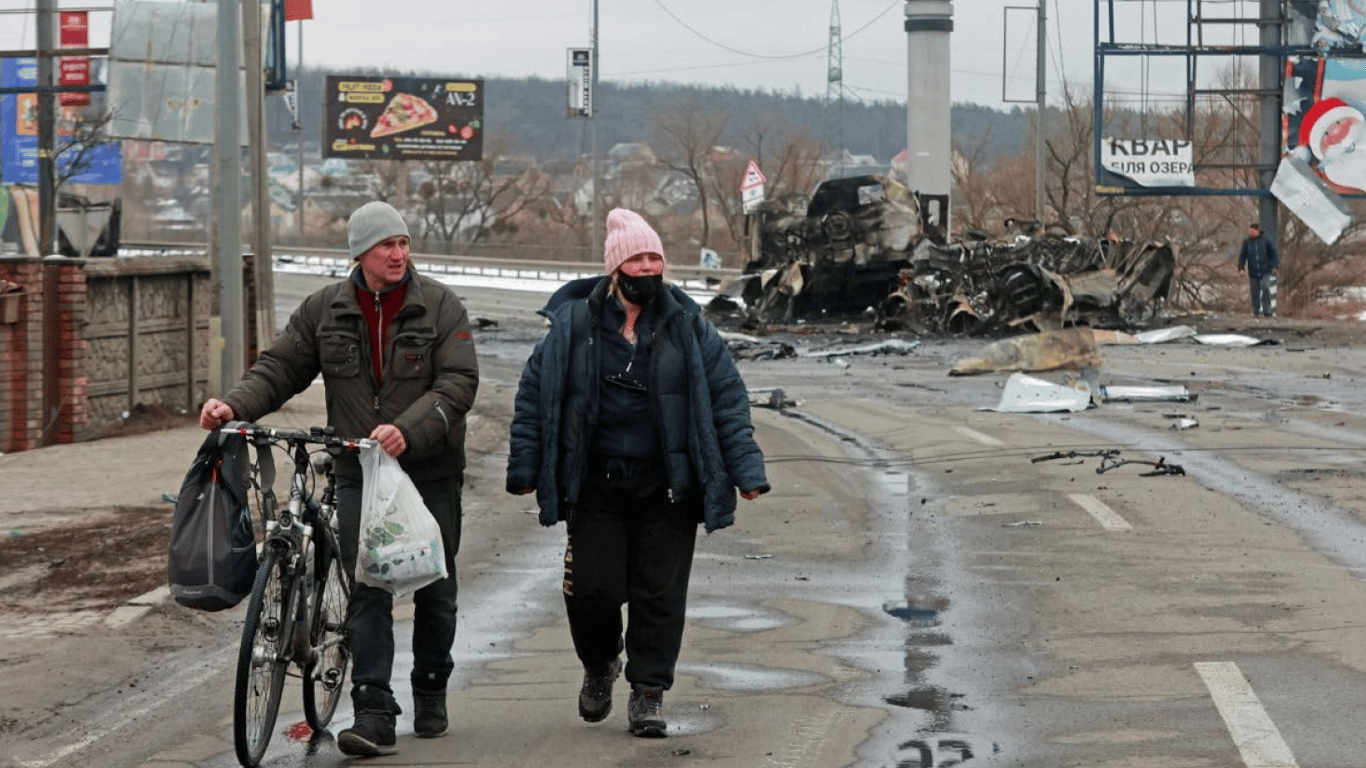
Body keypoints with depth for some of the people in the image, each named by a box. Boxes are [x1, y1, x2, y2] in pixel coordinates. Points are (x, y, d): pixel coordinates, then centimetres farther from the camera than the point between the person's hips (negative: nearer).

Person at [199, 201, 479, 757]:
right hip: (358, 474, 1)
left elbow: (458, 383, -13)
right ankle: (373, 712, -11)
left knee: (434, 589, 11)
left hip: (431, 472, -1)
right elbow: (279, 369, 6)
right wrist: (235, 405, -13)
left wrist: (408, 430, -28)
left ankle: (431, 695, 29)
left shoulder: (440, 307, -5)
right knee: (366, 590, -8)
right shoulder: (324, 310, 4)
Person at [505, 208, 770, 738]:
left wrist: (746, 470, -1)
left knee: (660, 592, 1)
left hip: (667, 486, 1)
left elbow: (728, 400, 5)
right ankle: (599, 665, 27)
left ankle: (649, 693, 15)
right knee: (593, 589, -3)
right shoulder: (572, 325, 0)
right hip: (595, 483, 0)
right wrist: (525, 469, 4)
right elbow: (534, 395, 6)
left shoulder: (689, 328, 2)